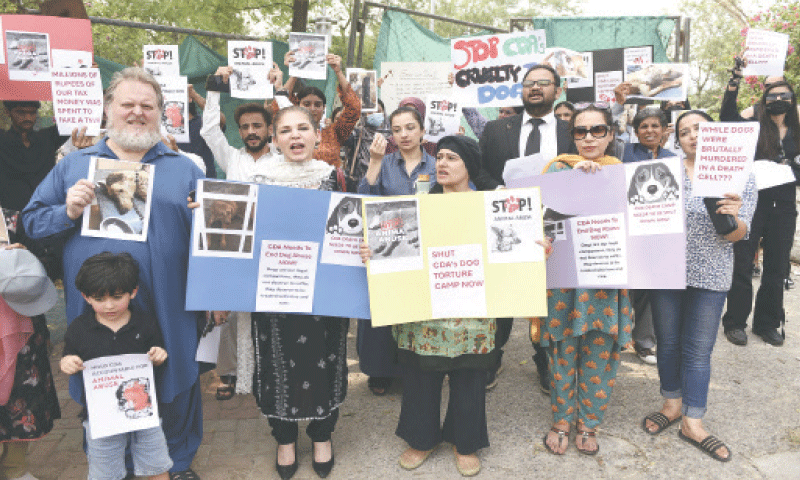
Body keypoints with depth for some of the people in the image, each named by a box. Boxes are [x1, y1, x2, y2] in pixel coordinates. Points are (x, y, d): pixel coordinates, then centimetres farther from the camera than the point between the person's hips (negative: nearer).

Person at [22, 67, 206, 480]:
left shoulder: (185, 170, 9)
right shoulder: (74, 165, 10)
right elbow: (31, 221, 8)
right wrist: (68, 211, -11)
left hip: (166, 310, 0)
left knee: (175, 387, 11)